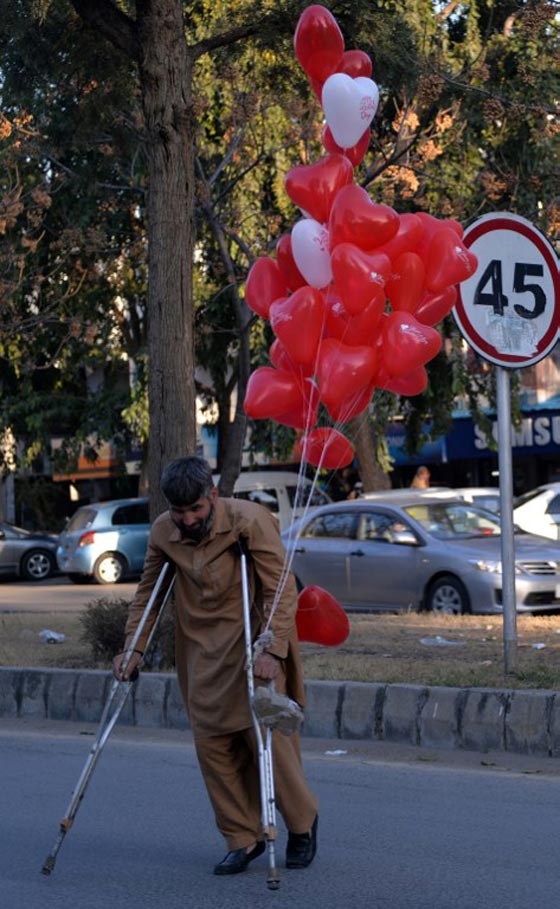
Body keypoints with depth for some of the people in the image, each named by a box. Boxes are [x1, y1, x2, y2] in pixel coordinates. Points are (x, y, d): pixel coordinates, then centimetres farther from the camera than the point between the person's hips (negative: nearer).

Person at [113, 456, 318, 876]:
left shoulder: (250, 521, -17)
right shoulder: (163, 533, -2)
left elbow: (282, 590, -18)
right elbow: (147, 593, 11)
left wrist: (273, 650, -27)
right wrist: (133, 649, 3)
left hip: (253, 645, -5)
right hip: (202, 651, 5)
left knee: (267, 735, -8)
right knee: (211, 742, 0)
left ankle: (303, 822, 15)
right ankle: (243, 838, 11)